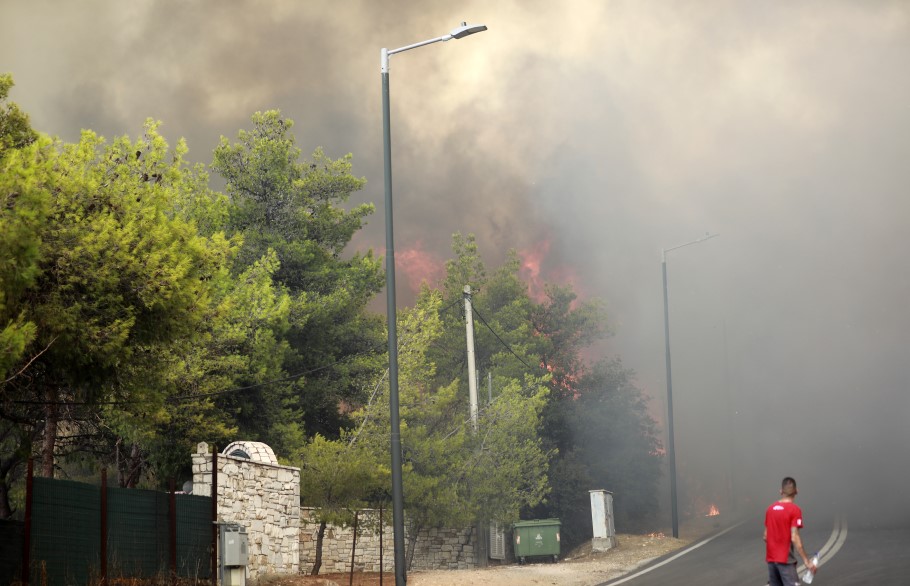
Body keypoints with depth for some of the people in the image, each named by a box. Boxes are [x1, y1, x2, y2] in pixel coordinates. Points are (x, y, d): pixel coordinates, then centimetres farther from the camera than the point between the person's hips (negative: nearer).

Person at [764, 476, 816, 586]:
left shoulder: (771, 508, 7)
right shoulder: (794, 510, -12)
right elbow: (794, 538, -18)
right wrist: (806, 561, -16)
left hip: (771, 558, 7)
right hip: (785, 560, -7)